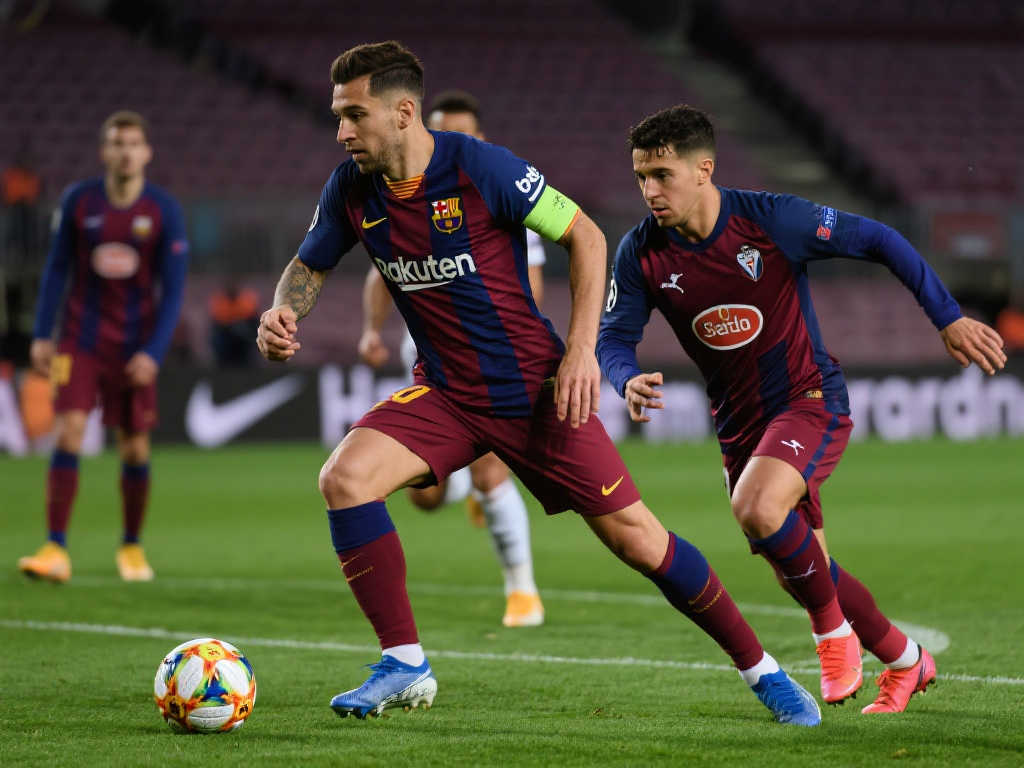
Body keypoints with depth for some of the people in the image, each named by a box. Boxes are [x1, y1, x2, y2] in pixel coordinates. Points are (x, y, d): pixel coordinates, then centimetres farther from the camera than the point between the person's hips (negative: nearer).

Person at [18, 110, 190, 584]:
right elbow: (57, 269, 5)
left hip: (135, 345, 0)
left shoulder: (164, 212, -6)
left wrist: (153, 352, -15)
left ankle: (132, 547, 24)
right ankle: (56, 551, -16)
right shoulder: (78, 201, -3)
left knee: (135, 449, 4)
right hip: (80, 340, 0)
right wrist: (42, 335, -1)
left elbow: (172, 290, -6)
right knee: (68, 433, -14)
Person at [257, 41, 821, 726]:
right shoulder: (353, 189, -5)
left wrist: (581, 351, -15)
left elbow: (586, 236, -10)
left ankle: (762, 670, 13)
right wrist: (284, 314, -10)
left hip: (535, 388, -4)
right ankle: (405, 667, -10)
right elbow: (311, 264, 13)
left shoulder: (480, 167, -19)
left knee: (636, 538, -4)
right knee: (344, 477, -21)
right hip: (445, 396, 4)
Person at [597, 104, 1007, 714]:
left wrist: (949, 319, -11)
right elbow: (614, 336, -2)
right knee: (801, 573, 10)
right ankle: (907, 662, 32)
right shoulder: (641, 253, -7)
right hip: (740, 423, 6)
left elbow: (878, 240, -10)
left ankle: (833, 628, -8)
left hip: (811, 400, -6)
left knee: (756, 509, -32)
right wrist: (628, 379, -26)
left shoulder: (771, 219, -18)